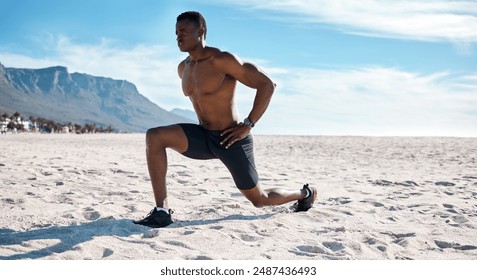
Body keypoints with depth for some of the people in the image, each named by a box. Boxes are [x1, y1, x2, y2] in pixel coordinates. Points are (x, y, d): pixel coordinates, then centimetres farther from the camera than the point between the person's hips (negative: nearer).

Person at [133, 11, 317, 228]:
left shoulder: (222, 60, -17)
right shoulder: (183, 68, 7)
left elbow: (267, 84, -17)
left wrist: (248, 125, -19)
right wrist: (205, 126, 15)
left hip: (232, 141, -6)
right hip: (204, 138, 6)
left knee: (260, 200, 7)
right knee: (154, 137, -17)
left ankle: (305, 193, 39)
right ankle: (161, 212, -19)